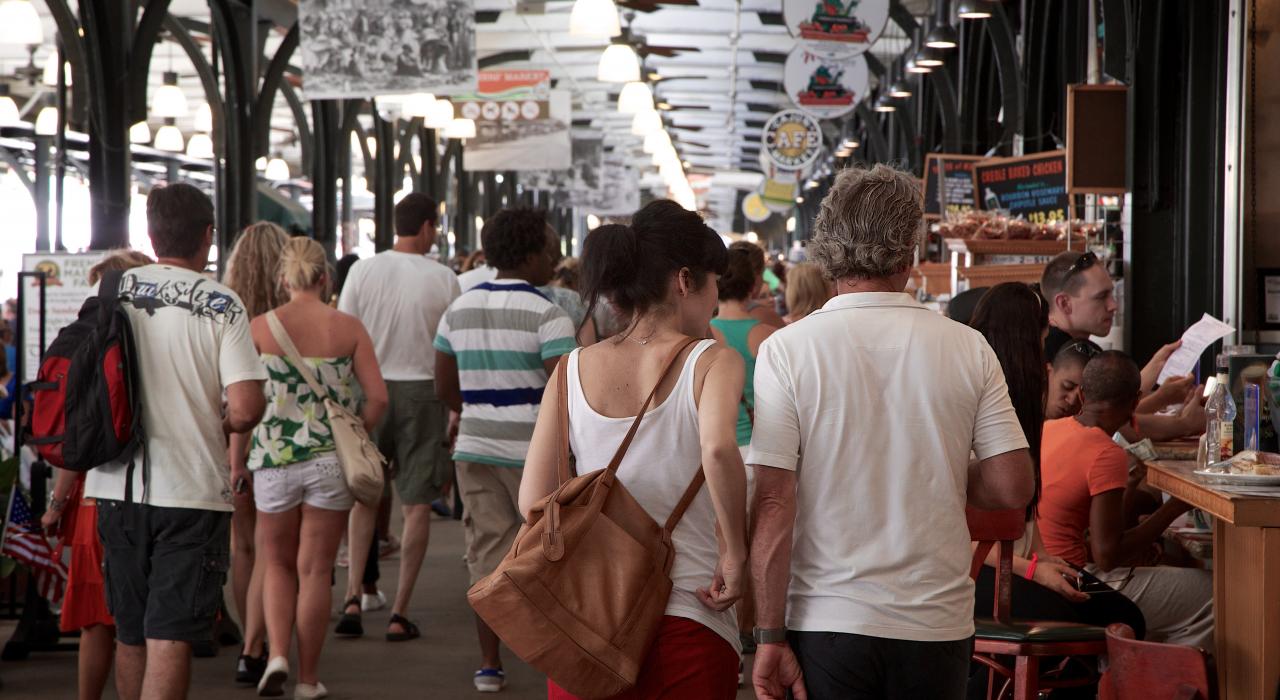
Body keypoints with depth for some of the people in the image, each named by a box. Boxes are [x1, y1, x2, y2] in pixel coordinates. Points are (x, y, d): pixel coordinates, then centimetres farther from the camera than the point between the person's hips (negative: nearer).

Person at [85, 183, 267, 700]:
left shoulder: (113, 293, 4)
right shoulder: (221, 305, -8)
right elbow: (246, 408, -15)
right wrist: (219, 424, 6)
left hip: (118, 487, 4)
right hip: (191, 489, -4)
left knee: (130, 633, 17)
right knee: (170, 638, -4)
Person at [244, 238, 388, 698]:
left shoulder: (259, 327, -3)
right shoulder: (348, 328, -1)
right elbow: (378, 397, -5)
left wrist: (238, 462, 6)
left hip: (274, 458, 0)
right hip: (330, 461, 0)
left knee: (277, 564, 18)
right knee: (315, 570, 9)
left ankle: (277, 655, 0)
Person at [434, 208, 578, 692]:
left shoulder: (459, 310, 8)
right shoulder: (548, 314, -12)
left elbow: (445, 389, 12)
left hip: (476, 447, 5)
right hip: (534, 451, -5)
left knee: (487, 551, 8)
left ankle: (489, 665, 9)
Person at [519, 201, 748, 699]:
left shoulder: (573, 370, 5)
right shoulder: (713, 362, -6)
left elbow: (533, 499, -1)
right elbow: (718, 450, -27)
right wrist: (736, 554, -16)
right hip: (687, 618, -3)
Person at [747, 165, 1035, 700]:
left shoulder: (786, 351, -7)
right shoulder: (968, 349, -1)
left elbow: (774, 506, -10)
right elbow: (1014, 485, -1)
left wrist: (770, 636, -6)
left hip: (827, 622, -2)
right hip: (938, 626, 2)